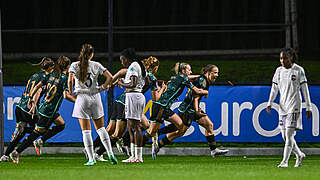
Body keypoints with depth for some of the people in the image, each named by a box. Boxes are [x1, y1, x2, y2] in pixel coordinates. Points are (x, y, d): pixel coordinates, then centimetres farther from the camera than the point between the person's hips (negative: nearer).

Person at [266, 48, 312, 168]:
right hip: (282, 106, 6)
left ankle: (285, 161, -13)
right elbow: (274, 88, 11)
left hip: (294, 106, -6)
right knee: (285, 136, 6)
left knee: (289, 134, -13)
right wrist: (270, 103, 0)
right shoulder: (279, 71, 9)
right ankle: (299, 155, 26)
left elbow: (305, 89, -3)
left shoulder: (299, 70, -4)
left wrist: (308, 108, -4)